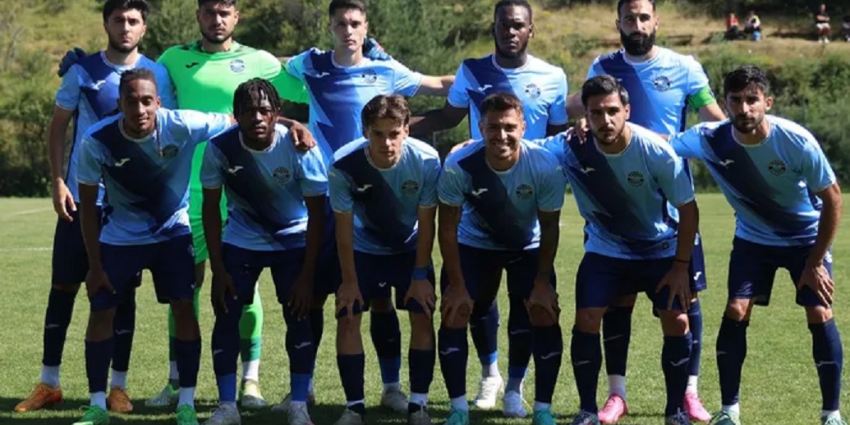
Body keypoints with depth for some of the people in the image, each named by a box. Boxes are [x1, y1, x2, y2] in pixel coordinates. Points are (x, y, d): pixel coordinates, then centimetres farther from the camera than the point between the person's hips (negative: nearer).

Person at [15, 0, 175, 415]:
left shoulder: (157, 75, 0)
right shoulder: (81, 71, 0)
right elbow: (57, 127, 5)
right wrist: (57, 182, -5)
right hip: (80, 198, 0)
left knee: (122, 291, 4)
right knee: (63, 286, 4)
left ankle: (118, 385, 12)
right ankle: (49, 382, 13)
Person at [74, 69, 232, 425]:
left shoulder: (181, 126, -25)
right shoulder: (96, 142, -23)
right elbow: (88, 205, -11)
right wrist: (94, 265, -9)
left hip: (173, 232, 0)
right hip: (119, 237, 0)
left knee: (184, 308, -8)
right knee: (101, 310, -4)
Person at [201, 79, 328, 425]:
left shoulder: (299, 147, -25)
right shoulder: (220, 147, -21)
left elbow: (316, 213, -17)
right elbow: (211, 208, -9)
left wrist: (306, 276, -18)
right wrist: (218, 269, -12)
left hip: (294, 239, -1)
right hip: (240, 240, 1)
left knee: (298, 315, -10)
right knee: (226, 315, -7)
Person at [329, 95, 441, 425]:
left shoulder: (426, 161, -29)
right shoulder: (344, 165, -30)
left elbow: (426, 222, -17)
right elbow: (344, 226, -18)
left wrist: (420, 275, -12)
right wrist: (349, 280, -13)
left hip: (411, 247, 0)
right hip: (363, 247, 0)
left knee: (422, 316, -9)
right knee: (348, 316, -9)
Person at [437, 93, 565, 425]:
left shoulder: (545, 166, -29)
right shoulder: (459, 165, -31)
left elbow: (549, 227, -14)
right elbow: (448, 227, -18)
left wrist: (542, 282, -14)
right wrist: (457, 284, -17)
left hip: (528, 246, 0)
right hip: (473, 244, 0)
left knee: (545, 314, -11)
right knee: (454, 314, -12)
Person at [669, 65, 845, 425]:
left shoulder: (796, 141, -29)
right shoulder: (710, 140, -23)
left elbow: (832, 197, -18)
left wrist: (815, 262, -17)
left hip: (806, 237, -2)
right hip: (752, 239, 2)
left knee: (820, 315, -12)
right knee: (736, 312, -11)